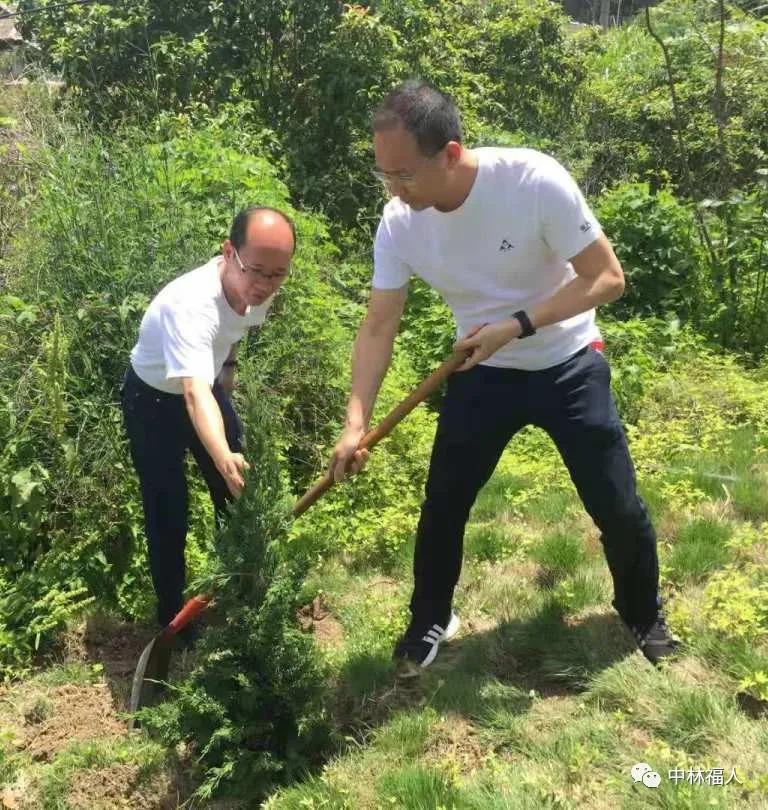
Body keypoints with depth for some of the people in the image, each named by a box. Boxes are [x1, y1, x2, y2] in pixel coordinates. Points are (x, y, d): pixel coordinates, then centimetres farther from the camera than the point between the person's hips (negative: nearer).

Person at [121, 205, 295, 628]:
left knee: (239, 497, 13)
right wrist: (224, 459, -71)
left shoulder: (256, 288, -20)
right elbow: (194, 393, -56)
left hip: (208, 385, 7)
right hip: (154, 399, -6)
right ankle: (173, 618, 16)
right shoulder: (190, 304, -43)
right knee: (168, 513, -3)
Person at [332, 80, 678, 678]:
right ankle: (430, 621, 32)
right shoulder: (398, 224, -16)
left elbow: (607, 278, -22)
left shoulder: (535, 181, -28)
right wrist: (356, 423, -21)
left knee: (619, 509, 6)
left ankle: (644, 614, 35)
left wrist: (515, 326, -30)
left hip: (569, 367, -2)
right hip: (482, 374, 3)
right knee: (442, 507, 6)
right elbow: (379, 327, -11)